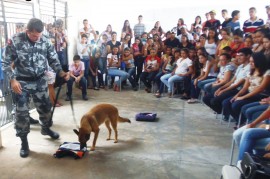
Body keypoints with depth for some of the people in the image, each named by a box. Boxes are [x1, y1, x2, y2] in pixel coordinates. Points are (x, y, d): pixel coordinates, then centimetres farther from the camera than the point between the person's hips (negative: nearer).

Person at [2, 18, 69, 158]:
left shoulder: (46, 41, -7)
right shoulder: (15, 41, -16)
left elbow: (53, 60, 0)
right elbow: (6, 62, -10)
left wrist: (61, 73, -18)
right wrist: (12, 80, -22)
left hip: (40, 80, 3)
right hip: (21, 82, -3)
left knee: (45, 106, 14)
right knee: (22, 112, 0)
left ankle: (46, 128, 42)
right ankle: (24, 141, 17)